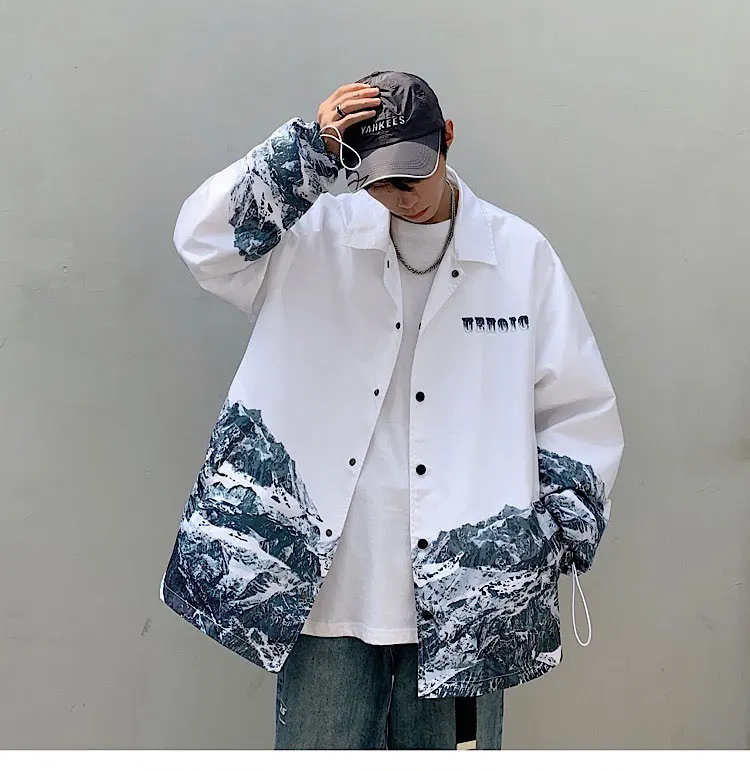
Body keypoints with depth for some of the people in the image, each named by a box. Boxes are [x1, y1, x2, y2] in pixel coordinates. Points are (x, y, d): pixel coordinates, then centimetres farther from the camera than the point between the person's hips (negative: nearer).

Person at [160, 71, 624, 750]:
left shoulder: (519, 255, 2)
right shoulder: (320, 236, 3)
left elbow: (580, 412, 6)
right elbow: (205, 238, -10)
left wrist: (554, 538, 0)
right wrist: (308, 149, -16)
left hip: (461, 593, 0)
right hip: (323, 581, 0)